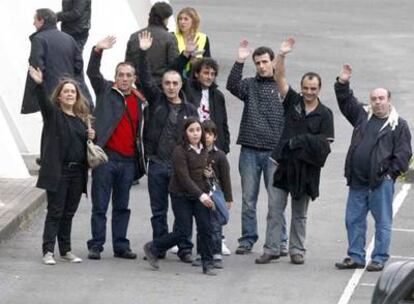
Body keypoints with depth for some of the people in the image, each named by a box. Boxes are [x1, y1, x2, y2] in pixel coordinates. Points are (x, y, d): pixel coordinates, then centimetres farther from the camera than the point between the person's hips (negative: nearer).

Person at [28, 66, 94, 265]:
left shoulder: (81, 118, 14)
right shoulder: (53, 113, -2)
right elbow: (43, 101, -22)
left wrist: (90, 137, 2)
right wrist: (39, 85, -40)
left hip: (77, 172, 5)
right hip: (57, 171, -5)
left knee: (69, 213, 11)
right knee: (55, 212, -5)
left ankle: (66, 250, 17)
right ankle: (48, 251, -2)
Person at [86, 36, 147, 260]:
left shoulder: (140, 100, 12)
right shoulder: (105, 91, 3)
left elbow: (140, 129, 15)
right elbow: (92, 73, -11)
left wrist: (141, 157, 7)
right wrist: (98, 51, -26)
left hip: (128, 160, 4)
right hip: (106, 156, -4)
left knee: (122, 207, 10)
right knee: (100, 206, 0)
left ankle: (121, 246, 16)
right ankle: (96, 246, 5)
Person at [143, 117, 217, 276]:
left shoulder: (203, 150, 6)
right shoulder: (180, 151, -15)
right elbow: (184, 178, -21)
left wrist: (208, 193, 5)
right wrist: (201, 195, -28)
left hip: (201, 195, 6)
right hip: (181, 196, -6)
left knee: (205, 228, -4)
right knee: (183, 231, -5)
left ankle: (208, 264, 5)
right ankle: (152, 248, 14)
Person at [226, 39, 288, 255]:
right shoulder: (250, 85, 8)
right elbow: (232, 86, -13)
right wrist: (240, 62, -23)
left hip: (275, 152, -2)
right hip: (250, 151, 2)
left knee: (276, 200, -1)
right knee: (248, 199, 7)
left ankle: (279, 241, 7)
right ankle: (247, 239, 14)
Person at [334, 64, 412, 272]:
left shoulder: (399, 125, 0)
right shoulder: (363, 116, 14)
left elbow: (403, 153, -3)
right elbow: (346, 102, 20)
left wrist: (391, 173, -10)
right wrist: (343, 83, 7)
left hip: (381, 182, -5)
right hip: (358, 181, 5)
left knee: (383, 222, 0)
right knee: (353, 220, 8)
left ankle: (379, 259, 5)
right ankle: (356, 257, 16)